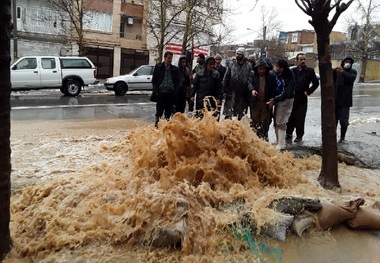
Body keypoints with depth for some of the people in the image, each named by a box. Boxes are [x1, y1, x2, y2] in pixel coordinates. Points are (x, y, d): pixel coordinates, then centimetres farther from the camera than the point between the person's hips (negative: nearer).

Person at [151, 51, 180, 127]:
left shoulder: (175, 69, 8)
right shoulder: (158, 67, 4)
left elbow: (177, 81, 10)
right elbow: (154, 80, 5)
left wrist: (175, 91, -3)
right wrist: (156, 90, -5)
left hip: (171, 93, 2)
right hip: (161, 92, -2)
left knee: (169, 110, 6)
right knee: (159, 110, 2)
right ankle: (157, 122, 12)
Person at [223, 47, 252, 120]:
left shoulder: (248, 66, 0)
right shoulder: (232, 65, 7)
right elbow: (226, 78, 8)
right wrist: (225, 91, 2)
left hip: (243, 95, -1)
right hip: (231, 94, 1)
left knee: (241, 115, 9)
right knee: (228, 114, 1)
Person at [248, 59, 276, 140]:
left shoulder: (271, 75, -2)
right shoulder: (253, 74, 4)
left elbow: (273, 88, -3)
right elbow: (250, 83, -4)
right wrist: (252, 90, -27)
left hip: (266, 102, -1)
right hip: (255, 102, 2)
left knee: (265, 121, 5)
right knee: (255, 120, 7)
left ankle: (264, 137, 15)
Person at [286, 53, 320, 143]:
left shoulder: (309, 71, 0)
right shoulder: (292, 71, 10)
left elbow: (316, 83, 0)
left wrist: (308, 91, -7)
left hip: (302, 99, -3)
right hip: (291, 98, 3)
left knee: (300, 119, 1)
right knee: (290, 117, 8)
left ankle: (299, 136, 12)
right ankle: (289, 134, 22)